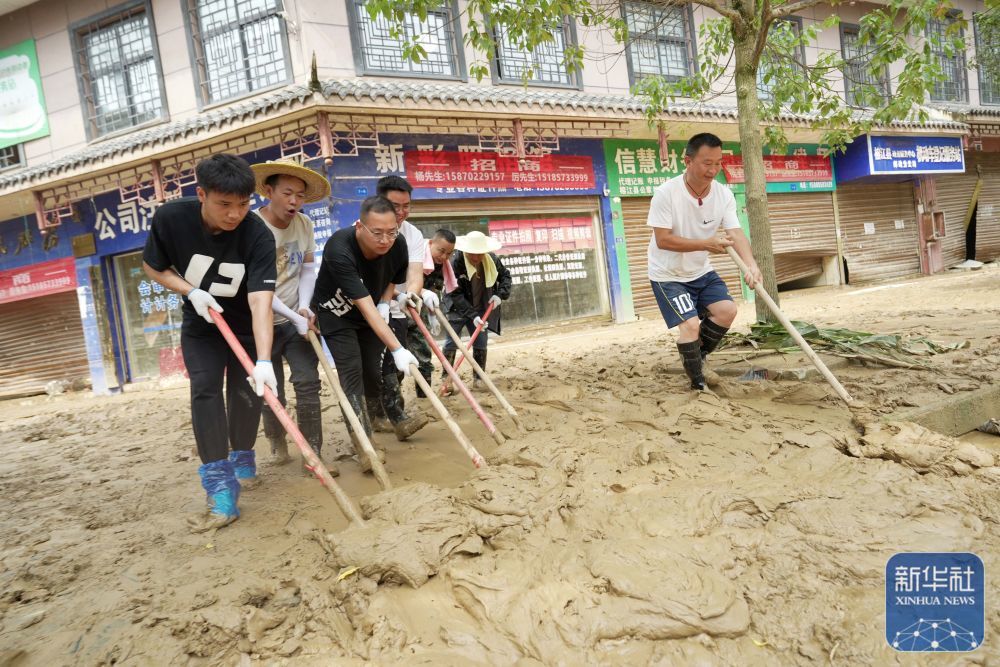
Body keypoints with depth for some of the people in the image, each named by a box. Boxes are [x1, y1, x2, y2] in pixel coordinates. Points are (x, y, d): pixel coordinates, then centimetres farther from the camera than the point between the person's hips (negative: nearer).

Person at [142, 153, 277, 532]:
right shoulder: (170, 218, -23)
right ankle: (221, 491, -17)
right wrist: (192, 291, -22)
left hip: (245, 328, 0)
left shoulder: (258, 236, -30)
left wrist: (264, 361, -48)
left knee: (247, 392, 1)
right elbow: (153, 267, -5)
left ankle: (242, 458, 31)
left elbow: (260, 301, -38)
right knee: (205, 388, -15)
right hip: (200, 327, 1)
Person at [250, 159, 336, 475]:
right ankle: (277, 441, 32)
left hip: (297, 320, 4)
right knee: (271, 392, 6)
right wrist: (293, 317, -21)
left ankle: (312, 454, 4)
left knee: (308, 382, -4)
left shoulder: (304, 224, -2)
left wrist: (304, 309, -8)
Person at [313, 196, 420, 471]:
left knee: (372, 372, 3)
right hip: (336, 314, -4)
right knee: (352, 374, -14)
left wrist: (385, 304, -14)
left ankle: (366, 421, 27)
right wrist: (397, 350, -45)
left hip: (373, 313, 5)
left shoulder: (398, 243, -21)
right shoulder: (339, 249, -38)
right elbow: (366, 308, -41)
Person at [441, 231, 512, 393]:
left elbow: (505, 276, 4)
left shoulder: (492, 259, -13)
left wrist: (500, 294, -14)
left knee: (481, 343, 4)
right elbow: (456, 294, -26)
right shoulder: (456, 263, -26)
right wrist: (472, 315, -30)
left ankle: (478, 378, 15)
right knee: (451, 343, -6)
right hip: (458, 308, -4)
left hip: (481, 308, 4)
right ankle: (446, 380, -1)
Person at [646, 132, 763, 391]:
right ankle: (698, 383, 5)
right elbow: (662, 240, -26)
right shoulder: (665, 193, -24)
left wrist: (751, 265, -36)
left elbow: (736, 234, -18)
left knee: (727, 310, -7)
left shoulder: (724, 194, -10)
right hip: (668, 275, -5)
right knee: (690, 325, -15)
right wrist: (705, 244, -31)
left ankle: (698, 354, 17)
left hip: (702, 271, 6)